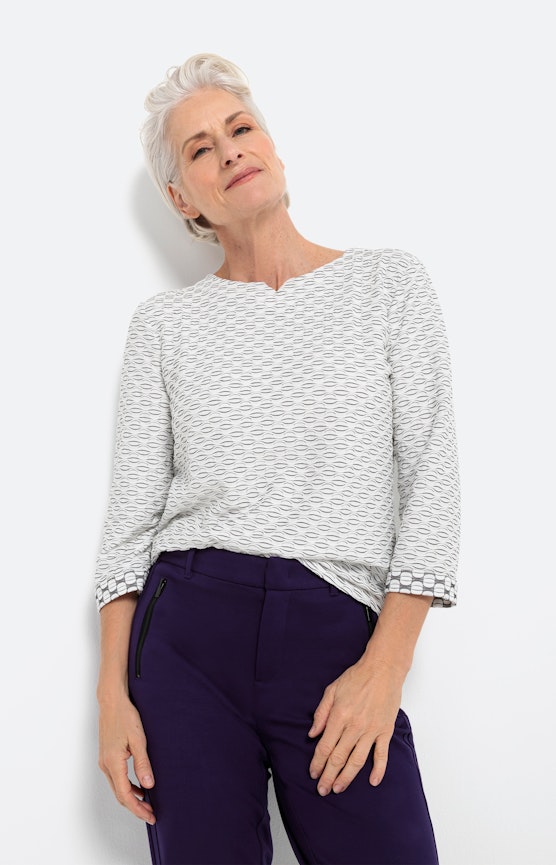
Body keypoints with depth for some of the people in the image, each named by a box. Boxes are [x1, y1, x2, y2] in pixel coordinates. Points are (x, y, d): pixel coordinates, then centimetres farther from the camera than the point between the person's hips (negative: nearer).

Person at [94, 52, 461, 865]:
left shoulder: (391, 283, 5)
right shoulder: (165, 321, 8)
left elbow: (432, 481, -1)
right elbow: (131, 509, 5)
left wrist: (386, 665, -10)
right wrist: (114, 688, -3)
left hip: (340, 638, 0)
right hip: (188, 628, 1)